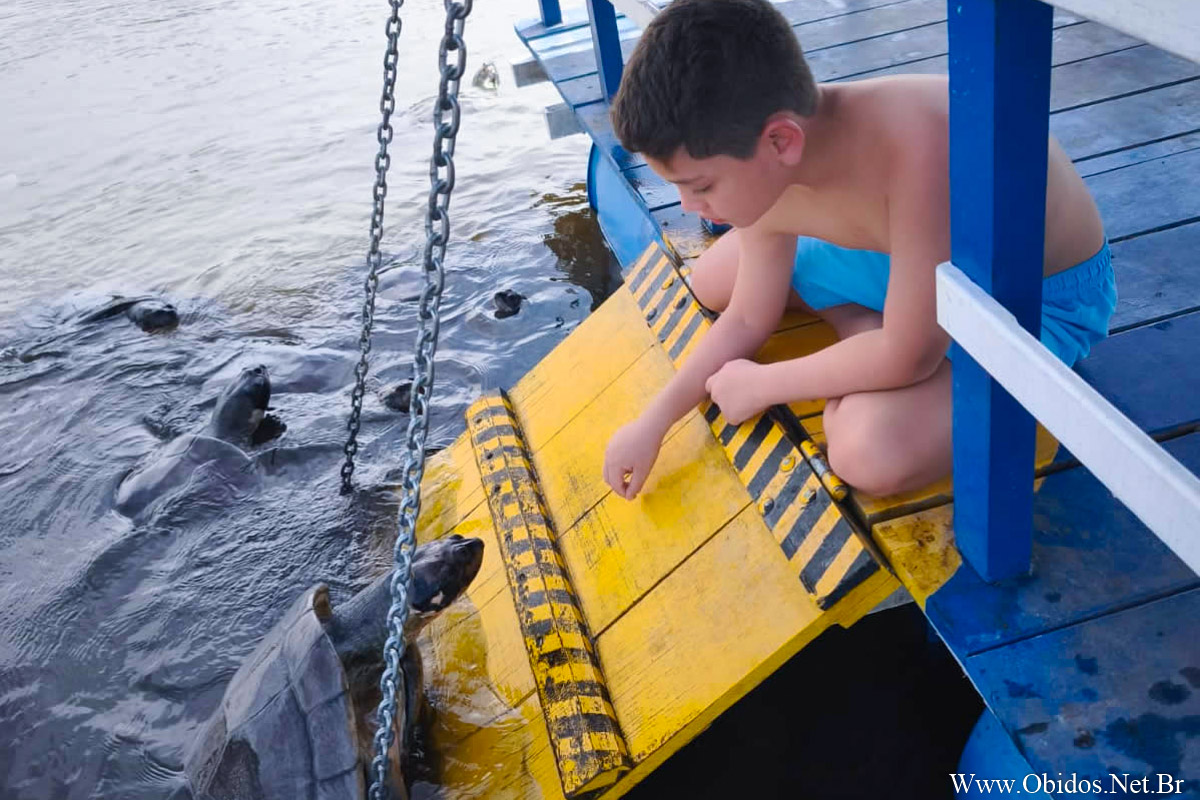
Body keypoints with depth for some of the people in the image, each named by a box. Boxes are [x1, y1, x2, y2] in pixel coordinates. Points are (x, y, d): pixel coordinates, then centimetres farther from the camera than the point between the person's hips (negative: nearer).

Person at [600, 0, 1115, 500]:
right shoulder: (765, 173, -17)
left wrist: (759, 385, -21)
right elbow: (747, 320, -2)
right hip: (909, 258, 6)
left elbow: (906, 359, -35)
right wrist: (652, 423, -5)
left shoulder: (920, 147, -42)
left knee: (874, 451, -31)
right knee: (712, 283, 8)